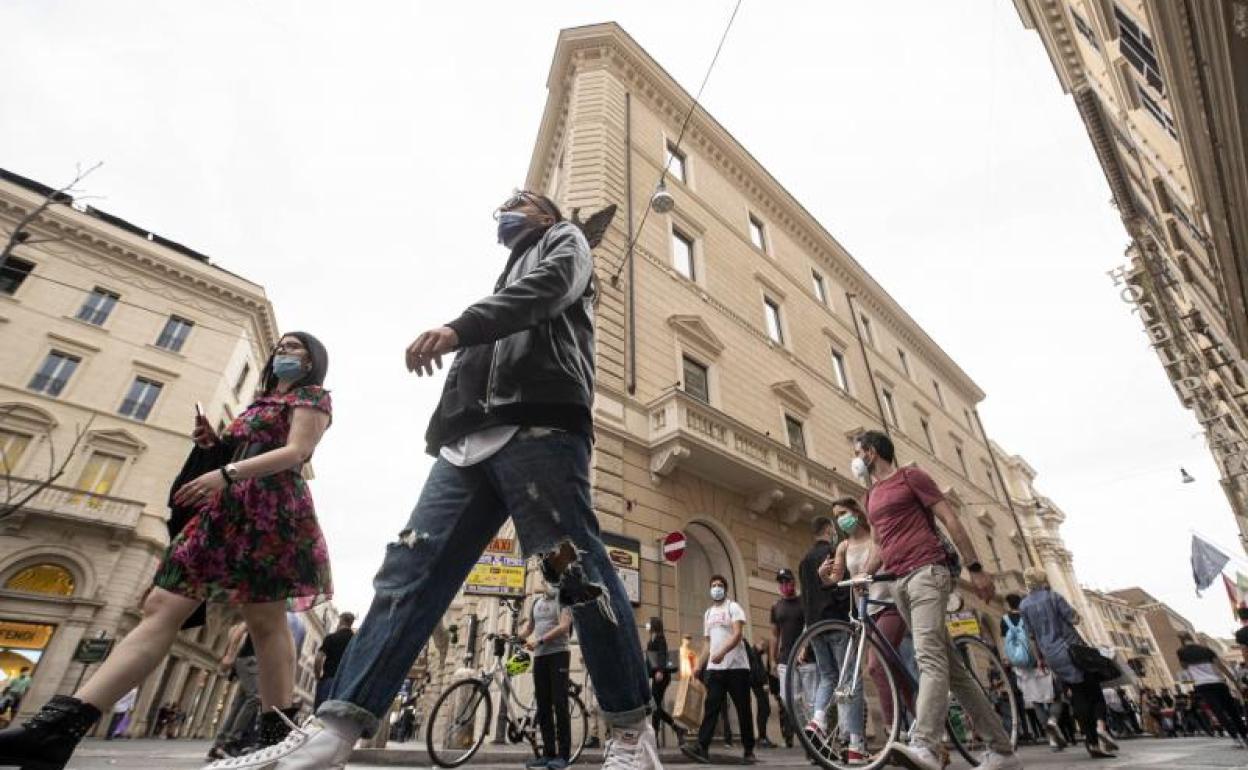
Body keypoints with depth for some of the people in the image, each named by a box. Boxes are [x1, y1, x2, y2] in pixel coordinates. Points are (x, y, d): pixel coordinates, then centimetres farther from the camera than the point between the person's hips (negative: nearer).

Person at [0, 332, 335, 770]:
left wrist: (226, 473, -19)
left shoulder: (312, 395, 3)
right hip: (224, 509, 8)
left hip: (269, 510, -8)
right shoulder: (261, 402, 29)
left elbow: (297, 452, -12)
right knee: (160, 608, -4)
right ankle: (59, 726, -8)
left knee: (265, 621, -9)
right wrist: (215, 444, 11)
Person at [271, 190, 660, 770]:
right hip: (471, 438, 8)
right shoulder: (509, 277, 42)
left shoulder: (565, 242, 22)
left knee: (577, 569, -14)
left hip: (537, 423, -8)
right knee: (409, 570, -3)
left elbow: (546, 287, -6)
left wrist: (460, 327, -20)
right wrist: (440, 435, 21)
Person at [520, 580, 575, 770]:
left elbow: (564, 626, -14)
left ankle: (563, 754, -2)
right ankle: (548, 752, 14)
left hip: (558, 654, -5)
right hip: (539, 656, 6)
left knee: (559, 704, -7)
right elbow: (528, 628, 20)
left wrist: (539, 640, -21)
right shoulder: (536, 602, 17)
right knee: (543, 706, 7)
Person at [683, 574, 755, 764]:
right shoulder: (708, 613, 17)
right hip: (714, 668, 5)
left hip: (737, 666, -5)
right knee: (711, 707, -4)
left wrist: (722, 652, -31)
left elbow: (738, 634, -17)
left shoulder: (733, 608, -3)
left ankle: (749, 750, 17)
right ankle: (702, 747, -9)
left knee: (743, 709, 4)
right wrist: (699, 667, 13)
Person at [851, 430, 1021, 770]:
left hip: (926, 572, -7)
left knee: (929, 656, -22)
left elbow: (950, 519, -4)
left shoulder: (909, 476, 1)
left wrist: (975, 568, -9)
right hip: (899, 583, 8)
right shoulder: (872, 496, 21)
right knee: (950, 664, 8)